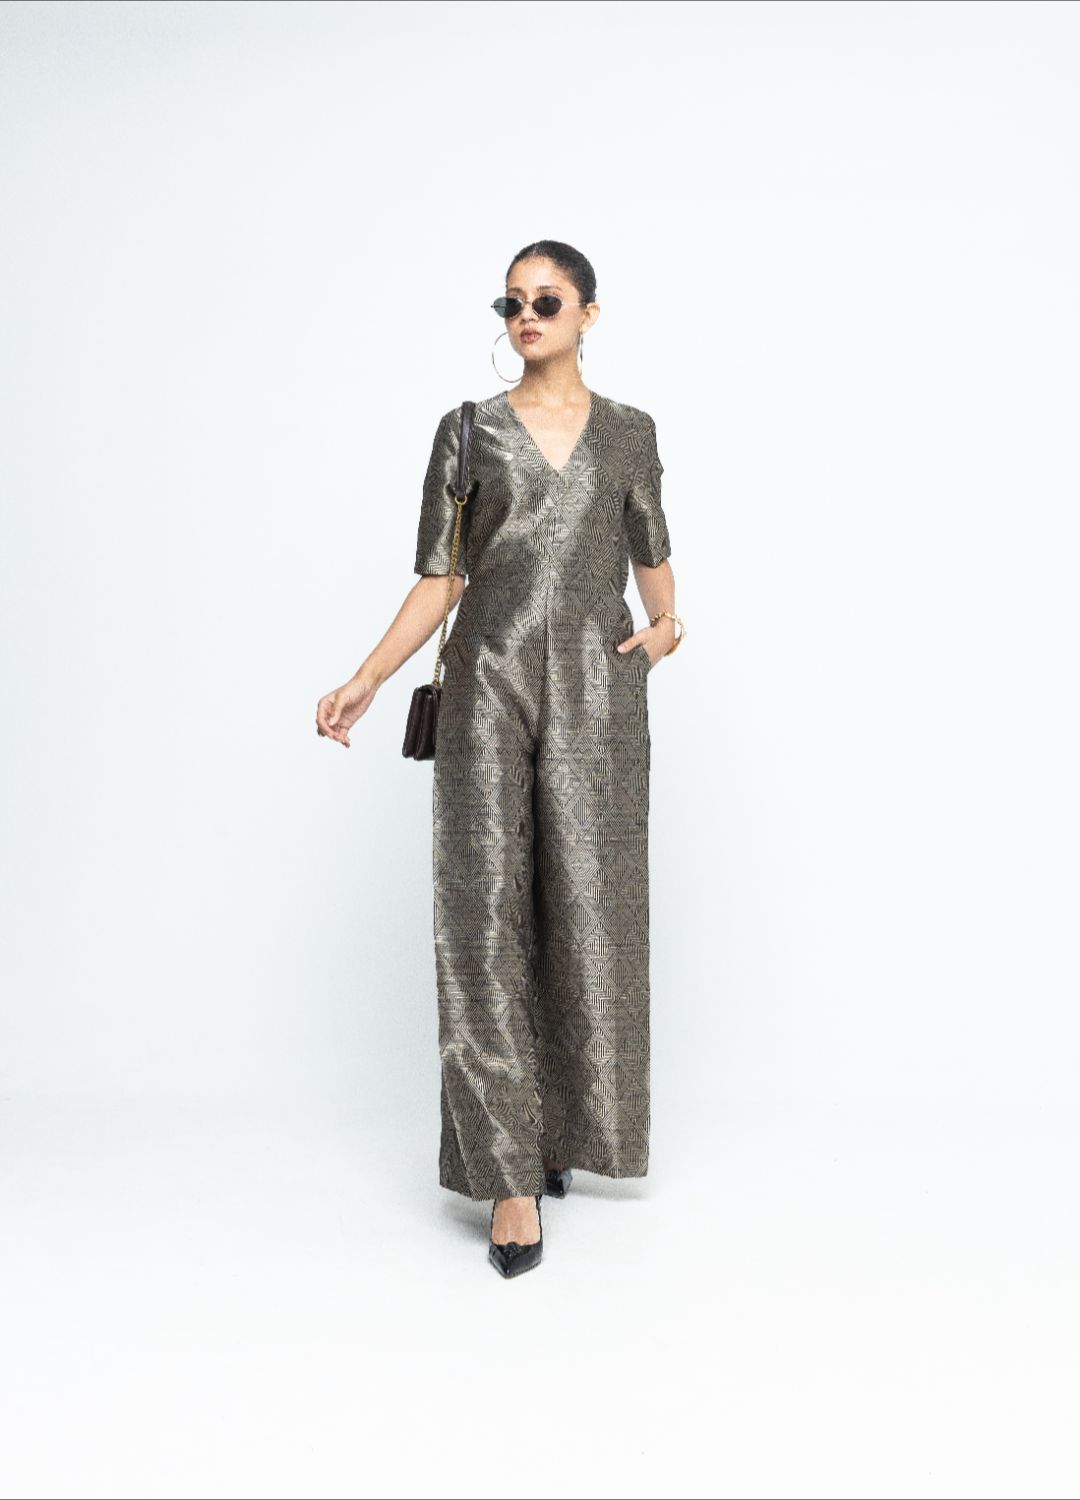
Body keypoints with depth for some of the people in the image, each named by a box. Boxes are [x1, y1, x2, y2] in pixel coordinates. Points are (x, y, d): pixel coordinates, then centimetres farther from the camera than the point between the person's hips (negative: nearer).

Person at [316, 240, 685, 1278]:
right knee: (485, 911, -7)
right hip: (490, 686, -1)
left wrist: (666, 626, 1)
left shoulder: (628, 433, 11)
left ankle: (563, 1125, 21)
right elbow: (437, 582, 5)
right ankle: (511, 1172, -1)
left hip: (596, 693, 1)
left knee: (587, 909, 2)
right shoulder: (468, 430, 8)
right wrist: (366, 679, -6)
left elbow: (651, 556, 21)